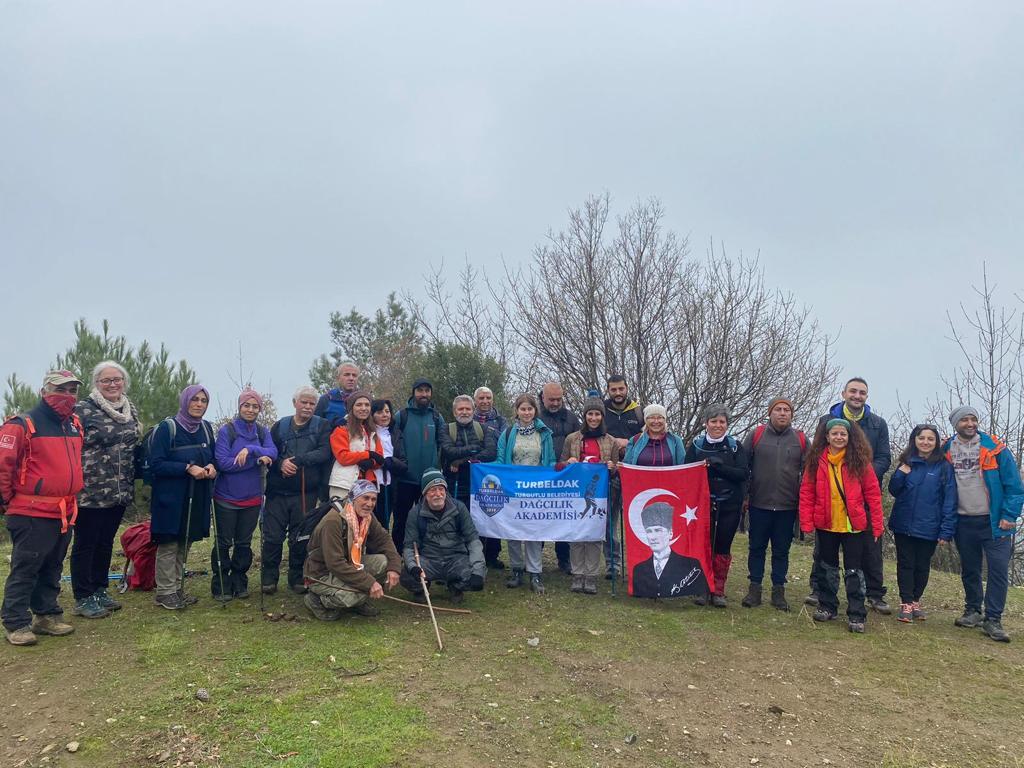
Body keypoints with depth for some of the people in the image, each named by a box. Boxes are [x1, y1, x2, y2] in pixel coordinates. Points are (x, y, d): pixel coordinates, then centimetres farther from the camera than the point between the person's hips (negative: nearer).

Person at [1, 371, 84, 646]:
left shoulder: (75, 424, 11)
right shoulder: (22, 425, -13)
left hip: (65, 513, 7)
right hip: (31, 514, -7)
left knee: (52, 568, 16)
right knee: (24, 569, 0)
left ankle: (47, 615, 27)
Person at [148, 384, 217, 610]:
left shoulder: (206, 428, 9)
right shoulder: (167, 428, -10)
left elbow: (213, 457, 18)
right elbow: (156, 464, -14)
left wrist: (211, 468, -4)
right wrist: (188, 468, -22)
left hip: (198, 498, 6)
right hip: (171, 497, -6)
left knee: (185, 543, 12)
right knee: (168, 544, 0)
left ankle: (177, 587, 23)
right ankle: (165, 591, 10)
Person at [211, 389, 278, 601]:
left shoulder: (262, 432, 5)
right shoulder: (226, 430, -8)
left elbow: (272, 453, -12)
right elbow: (223, 463, -17)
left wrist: (250, 450, -28)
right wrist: (257, 459, -19)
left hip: (252, 499, 4)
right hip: (226, 498, -3)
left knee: (244, 543, 13)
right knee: (224, 543, 5)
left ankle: (239, 583, 25)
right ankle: (220, 586, 18)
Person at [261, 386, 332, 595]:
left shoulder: (322, 426, 6)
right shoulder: (280, 426, 10)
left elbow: (324, 453, -9)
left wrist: (298, 460, -20)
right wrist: (280, 464, -15)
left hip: (306, 492, -1)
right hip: (278, 491, 1)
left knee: (300, 538, 5)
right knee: (272, 536, 1)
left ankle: (297, 578, 21)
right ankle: (268, 578, 17)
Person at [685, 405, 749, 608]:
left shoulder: (735, 446, 2)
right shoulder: (696, 445, 3)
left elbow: (744, 473, -10)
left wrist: (718, 465, -19)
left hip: (729, 505, 0)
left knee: (722, 547, 4)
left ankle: (718, 590, 16)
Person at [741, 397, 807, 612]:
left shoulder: (801, 440, 4)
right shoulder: (755, 435, -1)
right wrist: (744, 494, 1)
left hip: (788, 506, 1)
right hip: (759, 504, -1)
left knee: (782, 551, 10)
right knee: (757, 548, 7)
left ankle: (778, 591, 20)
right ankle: (755, 589, 18)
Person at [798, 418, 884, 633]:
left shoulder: (859, 461, -5)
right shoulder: (816, 461, -1)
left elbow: (873, 493, -5)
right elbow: (806, 493, -1)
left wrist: (876, 526, -7)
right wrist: (807, 523, -6)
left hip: (855, 526, -2)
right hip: (826, 525, 2)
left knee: (854, 571, 2)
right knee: (828, 568, 16)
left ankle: (857, 615, 10)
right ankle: (827, 607, 29)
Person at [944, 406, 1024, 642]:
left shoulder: (995, 448, -7)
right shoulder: (946, 451, 1)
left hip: (994, 522, -3)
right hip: (964, 522, 3)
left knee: (999, 570, -5)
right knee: (969, 570, 14)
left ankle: (993, 620, 3)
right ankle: (972, 611, 28)